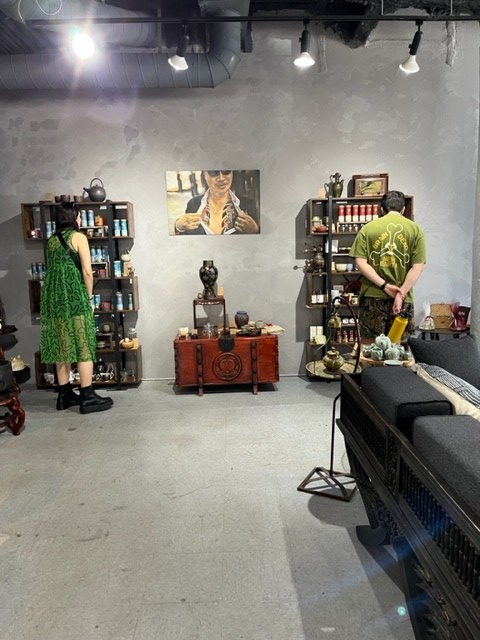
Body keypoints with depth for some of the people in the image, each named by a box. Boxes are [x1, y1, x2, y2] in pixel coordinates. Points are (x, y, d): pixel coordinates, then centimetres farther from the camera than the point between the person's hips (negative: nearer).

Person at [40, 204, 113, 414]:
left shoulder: (51, 240, 17)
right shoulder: (78, 237, -2)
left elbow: (52, 270, 20)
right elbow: (87, 272, -9)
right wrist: (89, 296, 1)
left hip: (53, 298, 7)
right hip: (74, 297, -7)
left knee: (61, 346, 11)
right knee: (83, 346, -3)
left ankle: (64, 394, 17)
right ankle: (87, 397, -2)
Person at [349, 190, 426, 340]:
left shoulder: (368, 228, 2)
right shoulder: (415, 229, 3)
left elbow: (360, 262, -7)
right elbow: (417, 267, -5)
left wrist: (385, 285, -8)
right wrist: (401, 294, -8)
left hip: (372, 297, 0)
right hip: (402, 299, 0)